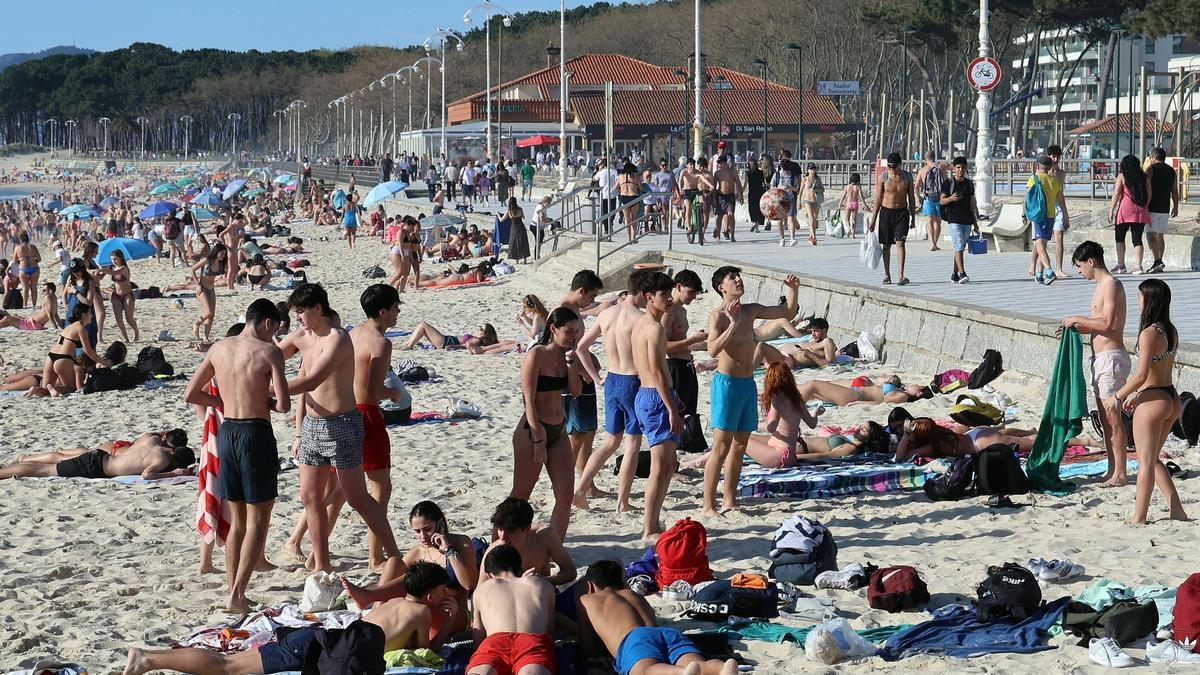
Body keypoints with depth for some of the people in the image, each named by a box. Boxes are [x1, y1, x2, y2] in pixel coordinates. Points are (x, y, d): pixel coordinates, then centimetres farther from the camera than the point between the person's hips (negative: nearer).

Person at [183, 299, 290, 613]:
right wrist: (265, 401, 7)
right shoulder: (269, 351, -9)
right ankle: (238, 593, -7)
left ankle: (232, 590, 17)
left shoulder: (218, 348, 6)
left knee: (237, 519, 16)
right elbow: (284, 404, -15)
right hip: (256, 434, -6)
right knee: (258, 519, 1)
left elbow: (190, 394, 10)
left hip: (226, 432, 6)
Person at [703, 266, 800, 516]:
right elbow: (713, 350, -26)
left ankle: (730, 501, 19)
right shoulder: (718, 315, -12)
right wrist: (733, 324, -31)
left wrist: (793, 290, 5)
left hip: (748, 383, 7)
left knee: (740, 446, 11)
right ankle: (709, 506, -6)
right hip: (727, 383, -7)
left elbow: (787, 312, 21)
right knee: (721, 447, -8)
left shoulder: (751, 311, 10)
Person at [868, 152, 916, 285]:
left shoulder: (907, 177, 0)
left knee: (900, 243, -11)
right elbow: (878, 199, -1)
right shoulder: (883, 177, -4)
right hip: (886, 212, 0)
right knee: (886, 245, 6)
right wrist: (873, 221, -3)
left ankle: (901, 276, -17)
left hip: (902, 213, 0)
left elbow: (911, 198, 8)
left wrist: (913, 218, 7)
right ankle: (887, 275, 18)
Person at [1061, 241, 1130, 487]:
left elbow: (1108, 323, -24)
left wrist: (1078, 319, -13)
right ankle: (1112, 469, 19)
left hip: (1111, 357, -10)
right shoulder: (1101, 286, 17)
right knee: (1105, 418, 13)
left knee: (1113, 418, -7)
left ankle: (1120, 474, -3)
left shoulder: (1111, 285, -14)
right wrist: (1077, 328, 11)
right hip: (1100, 357, 10)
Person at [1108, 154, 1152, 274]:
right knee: (1137, 238, 5)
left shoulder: (1122, 176, -1)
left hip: (1125, 210, -3)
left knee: (1120, 237, 6)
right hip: (1141, 211, 3)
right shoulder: (1144, 177, 8)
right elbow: (1149, 194, 9)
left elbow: (1116, 194, -5)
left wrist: (1111, 210, -1)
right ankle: (1137, 265, -2)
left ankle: (1120, 265, 3)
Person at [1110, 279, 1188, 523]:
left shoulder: (1149, 333, -19)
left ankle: (1139, 518, 10)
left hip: (1153, 401, -8)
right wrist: (1137, 393, 21)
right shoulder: (1171, 331, 8)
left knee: (1145, 462, 2)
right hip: (1172, 399, 8)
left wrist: (1117, 397, -10)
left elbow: (1141, 375, -21)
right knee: (1152, 459, 20)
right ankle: (1177, 511, 18)